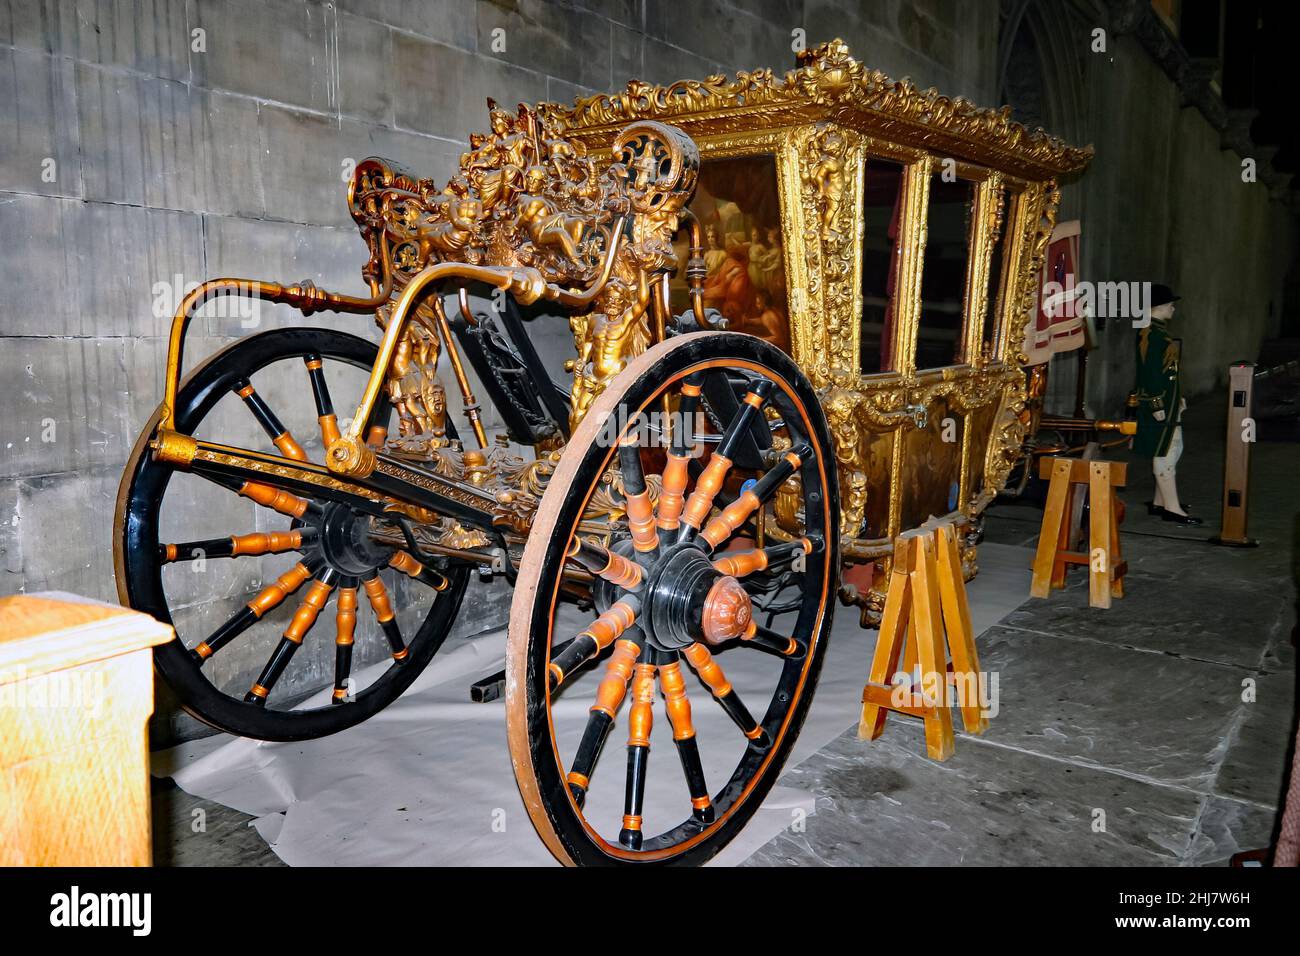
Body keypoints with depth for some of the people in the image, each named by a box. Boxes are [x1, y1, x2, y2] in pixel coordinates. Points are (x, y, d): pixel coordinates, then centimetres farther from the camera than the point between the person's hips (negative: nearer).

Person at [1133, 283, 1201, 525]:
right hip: (1158, 400, -11)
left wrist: (1178, 397, 23)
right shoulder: (1152, 334, -16)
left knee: (1174, 448, 15)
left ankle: (1160, 502, 22)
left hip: (1167, 400, 11)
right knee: (1165, 452, -6)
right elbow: (1150, 371, -21)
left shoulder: (1160, 330, 16)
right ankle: (1171, 507, -2)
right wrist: (1157, 405, -23)